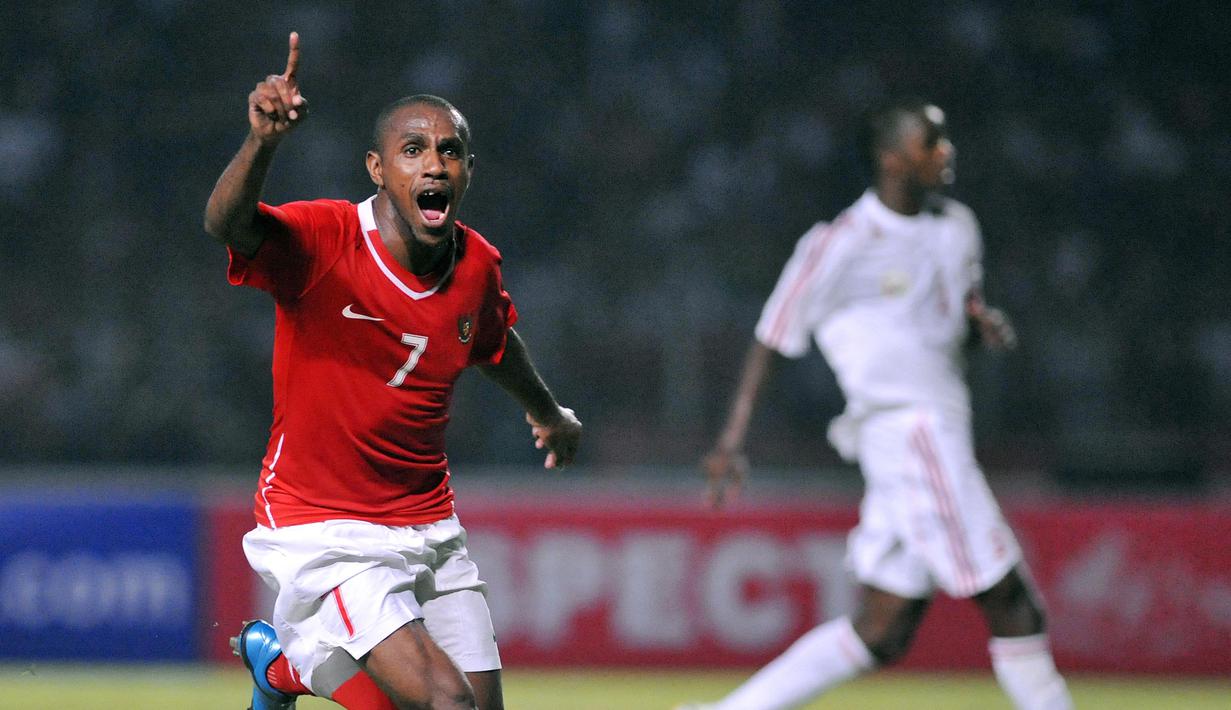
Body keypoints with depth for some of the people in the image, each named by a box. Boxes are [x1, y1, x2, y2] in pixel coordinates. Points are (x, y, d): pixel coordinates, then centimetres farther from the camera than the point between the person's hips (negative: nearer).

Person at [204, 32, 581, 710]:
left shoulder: (477, 265, -1)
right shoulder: (320, 242, -18)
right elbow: (227, 223, -39)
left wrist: (548, 411, 41)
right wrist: (262, 141, -59)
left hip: (428, 527, 6)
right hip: (320, 533, -6)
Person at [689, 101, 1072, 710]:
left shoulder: (956, 226, 14)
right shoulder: (840, 244, -8)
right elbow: (771, 341, -3)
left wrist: (984, 322, 5)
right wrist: (732, 442, -6)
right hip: (905, 431, -8)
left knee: (881, 636, 6)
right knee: (1009, 603, -7)